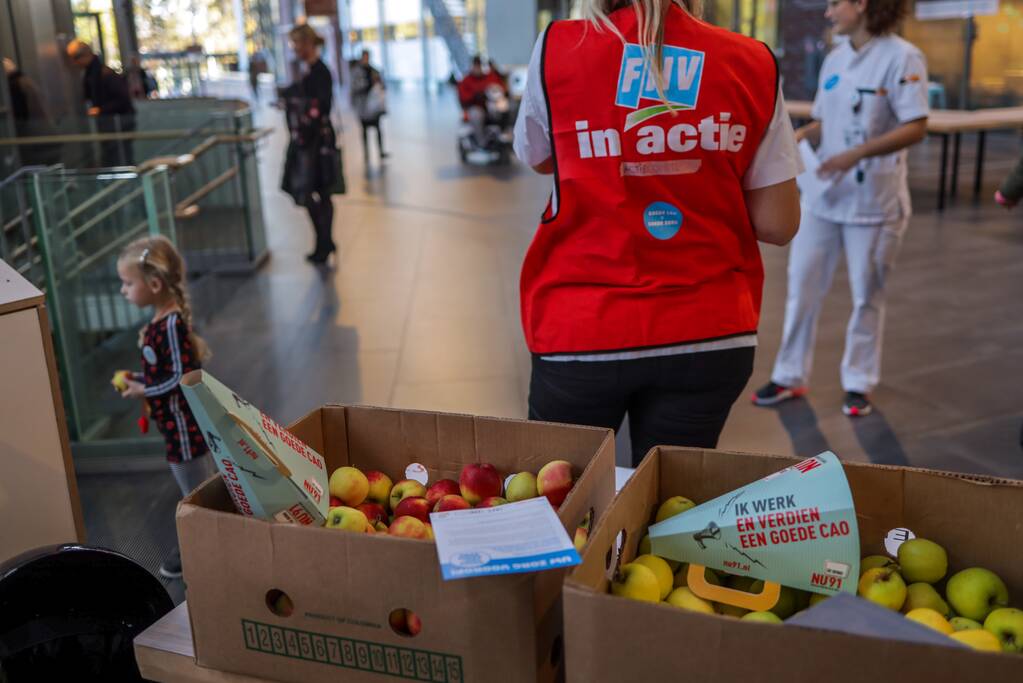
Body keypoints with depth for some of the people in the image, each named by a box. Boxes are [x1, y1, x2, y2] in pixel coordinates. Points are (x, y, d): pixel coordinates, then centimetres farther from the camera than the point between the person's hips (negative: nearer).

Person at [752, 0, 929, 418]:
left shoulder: (901, 57, -11)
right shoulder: (835, 59, 9)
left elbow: (916, 129, -17)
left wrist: (856, 154, -27)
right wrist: (803, 135, -6)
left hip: (874, 200, -6)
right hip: (823, 193, 6)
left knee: (866, 296, 8)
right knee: (802, 286, 8)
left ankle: (858, 383, 23)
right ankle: (790, 376, 21)